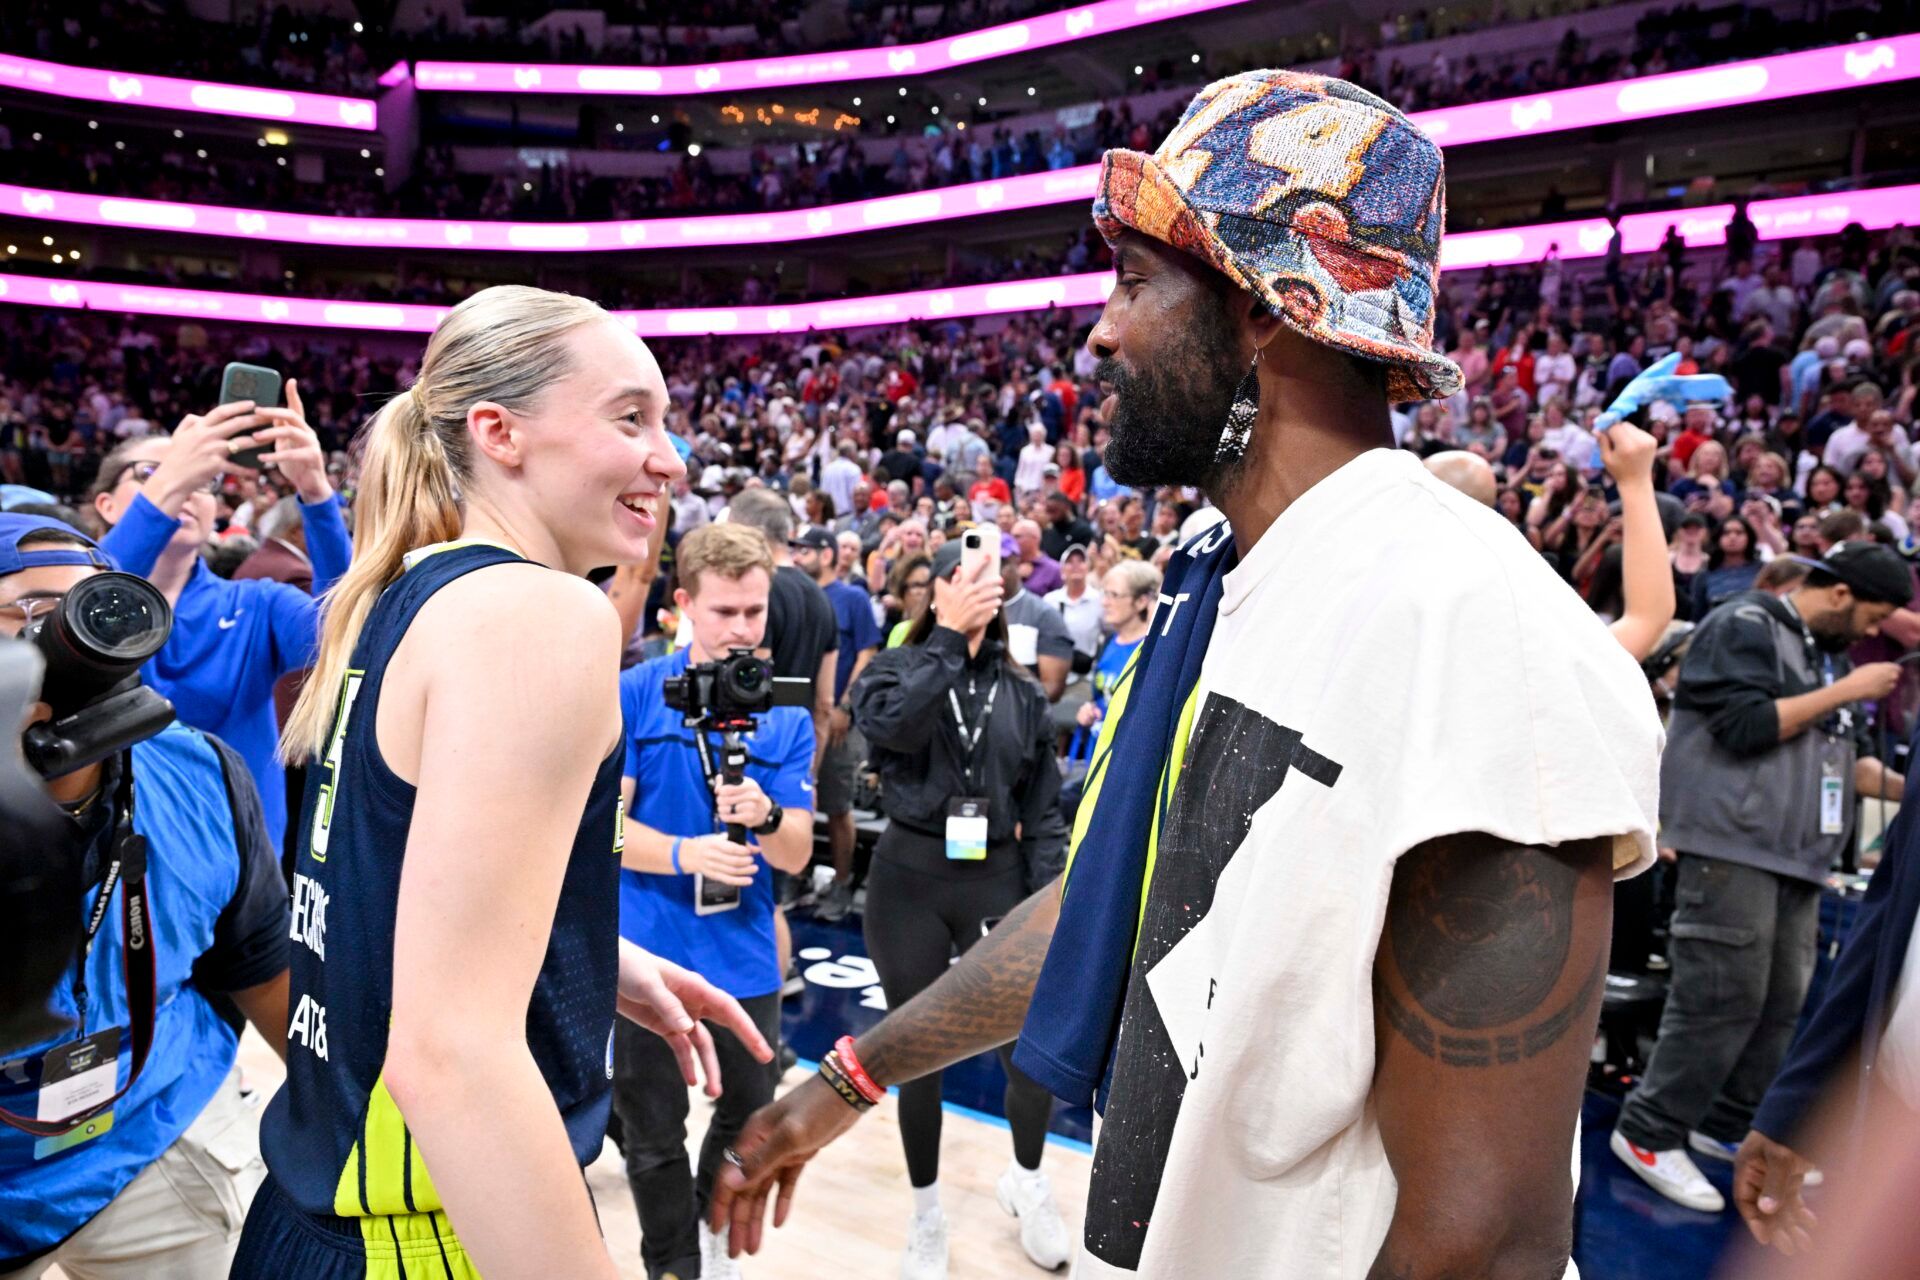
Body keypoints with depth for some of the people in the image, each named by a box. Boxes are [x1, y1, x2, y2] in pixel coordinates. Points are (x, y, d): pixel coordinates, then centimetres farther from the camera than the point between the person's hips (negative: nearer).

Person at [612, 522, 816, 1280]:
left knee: (750, 1112, 21)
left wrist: (767, 817, -28)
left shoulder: (787, 717, -3)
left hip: (744, 954, 3)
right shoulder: (633, 695, -8)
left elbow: (796, 854, -5)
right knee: (654, 1133, 12)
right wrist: (686, 854, -28)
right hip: (649, 952, -2)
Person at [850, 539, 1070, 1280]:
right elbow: (889, 725, -24)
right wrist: (951, 637, -25)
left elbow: (1044, 809, 6)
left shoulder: (1021, 691, 6)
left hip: (996, 879, 2)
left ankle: (1027, 1182, 35)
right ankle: (927, 1215, 33)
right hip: (910, 879, -1)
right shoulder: (895, 669, 1)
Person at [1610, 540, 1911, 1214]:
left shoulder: (1828, 654, 21)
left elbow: (1844, 759, 25)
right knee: (1724, 999, -8)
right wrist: (1845, 692, -10)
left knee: (1784, 1002, 9)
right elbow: (1745, 726, -17)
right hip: (1733, 844, -9)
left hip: (1797, 854, 9)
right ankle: (1650, 1133, 3)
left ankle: (1727, 1126, 22)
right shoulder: (1745, 627, -5)